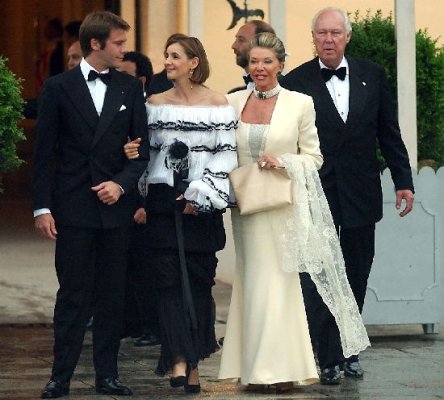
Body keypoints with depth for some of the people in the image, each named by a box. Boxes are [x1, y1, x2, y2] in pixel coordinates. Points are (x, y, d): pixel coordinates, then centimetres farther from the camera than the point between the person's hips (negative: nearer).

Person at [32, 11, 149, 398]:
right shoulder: (59, 88, 0)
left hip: (115, 206, 3)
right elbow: (45, 152, 0)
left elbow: (142, 147, 8)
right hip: (73, 207, -2)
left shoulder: (130, 88, 7)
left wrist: (122, 183, -8)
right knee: (72, 295, -1)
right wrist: (42, 207, -6)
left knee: (112, 295, 6)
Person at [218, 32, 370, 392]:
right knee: (252, 281, 6)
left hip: (283, 206, -3)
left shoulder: (300, 103, -3)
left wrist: (282, 162, -15)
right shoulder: (233, 102, 6)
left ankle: (283, 368, 1)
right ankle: (258, 367, 11)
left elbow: (313, 157, 1)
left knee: (278, 282, -4)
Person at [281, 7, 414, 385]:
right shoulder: (296, 82, -4)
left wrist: (404, 181, 5)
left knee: (356, 278, 10)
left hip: (361, 194, 3)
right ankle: (329, 360, -2)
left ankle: (348, 351, 22)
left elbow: (389, 134, 8)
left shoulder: (372, 76, 4)